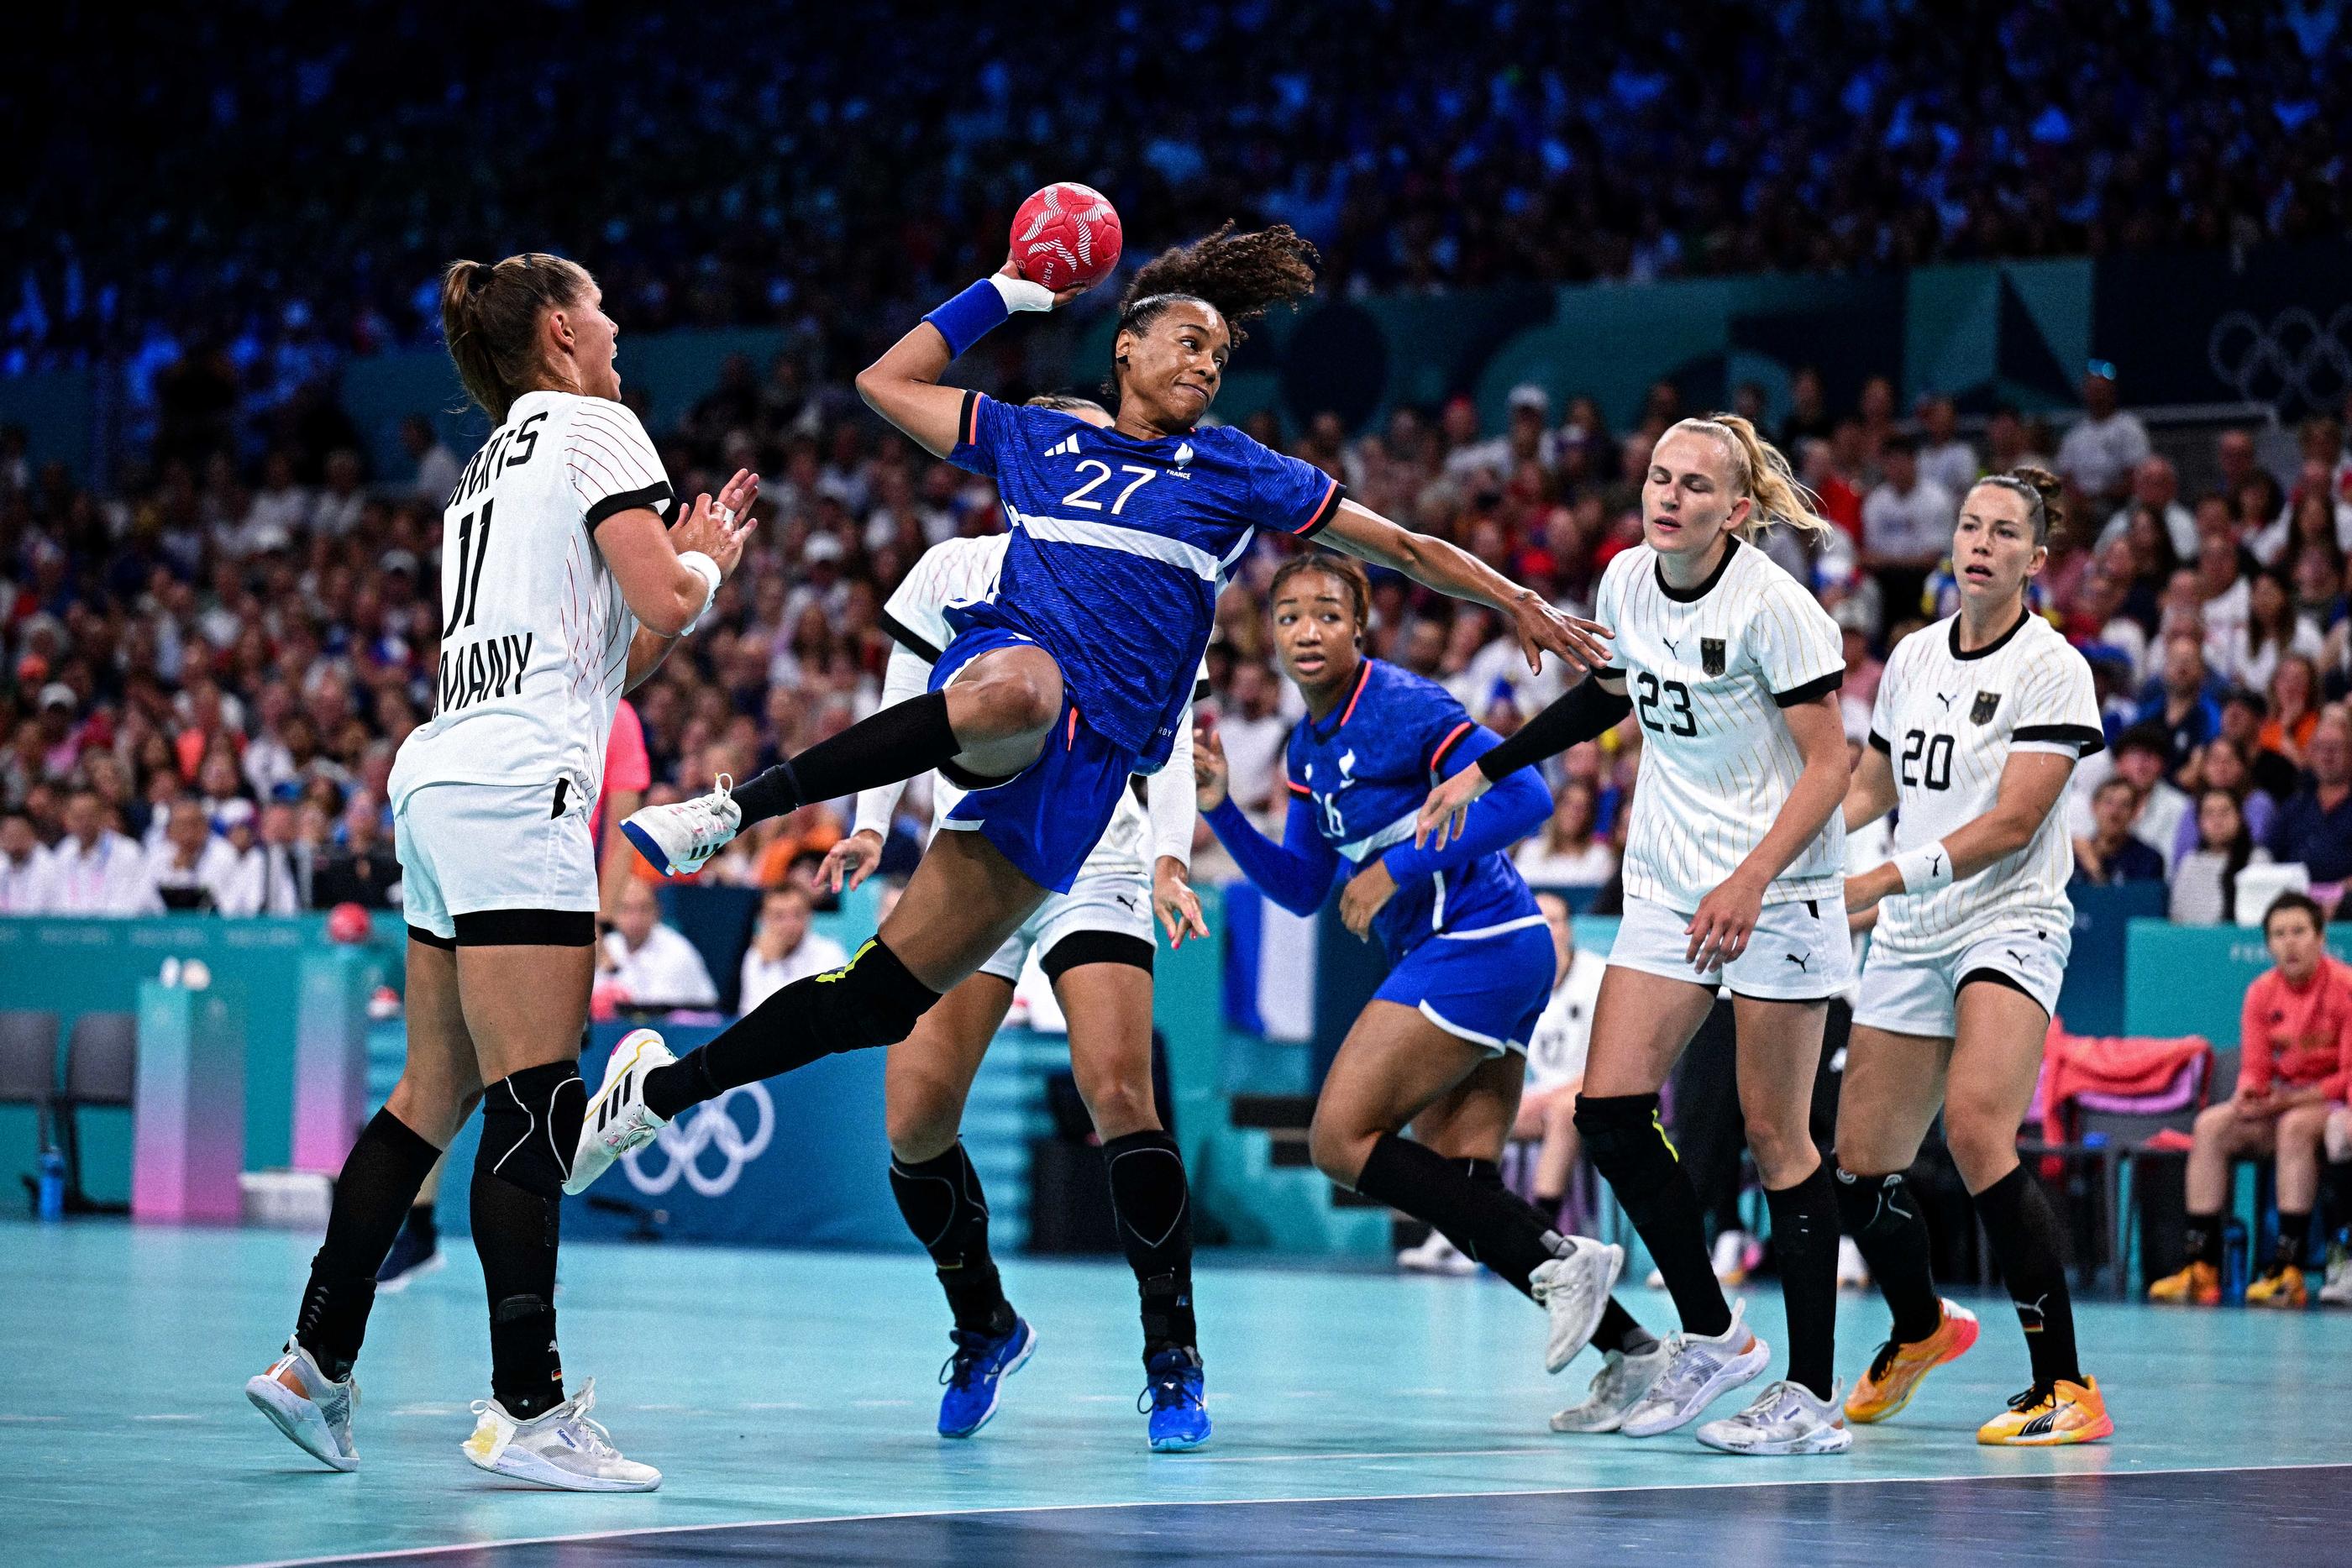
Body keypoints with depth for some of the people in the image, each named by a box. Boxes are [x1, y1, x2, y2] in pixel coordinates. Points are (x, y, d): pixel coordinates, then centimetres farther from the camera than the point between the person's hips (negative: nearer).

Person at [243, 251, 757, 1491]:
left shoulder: (488, 469, 26)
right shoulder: (592, 426, 0)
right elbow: (660, 604, -10)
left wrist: (699, 563, 28)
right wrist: (702, 560, 11)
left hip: (439, 779, 9)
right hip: (517, 792, -9)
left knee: (434, 1097, 13)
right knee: (536, 1102, -11)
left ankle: (318, 1363, 14)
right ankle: (529, 1409, -13)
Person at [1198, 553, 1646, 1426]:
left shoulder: (1402, 705, -13)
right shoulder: (1309, 745, 14)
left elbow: (1524, 796, -21)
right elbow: (1302, 888, 17)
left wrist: (1398, 870, -20)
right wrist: (1222, 809, 4)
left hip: (1477, 946, -10)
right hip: (1457, 955, 10)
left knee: (1341, 1139, -11)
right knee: (1455, 1189, 6)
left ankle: (1560, 1260, -9)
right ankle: (1637, 1351, 7)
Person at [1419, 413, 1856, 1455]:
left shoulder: (1773, 605, -16)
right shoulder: (1626, 580, 3)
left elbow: (1829, 765, -15)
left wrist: (1750, 881, -26)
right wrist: (1485, 771, 21)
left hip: (1776, 891, -6)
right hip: (1668, 887, 6)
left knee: (1775, 1135, -5)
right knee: (1609, 1113, -4)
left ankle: (1814, 1396, 1)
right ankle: (1711, 1337, 12)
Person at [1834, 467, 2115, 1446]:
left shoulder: (2050, 668, -8)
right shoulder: (1913, 658, 11)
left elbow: (2011, 823, -16)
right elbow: (1872, 788, 25)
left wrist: (1880, 883, -21)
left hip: (2009, 925, -6)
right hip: (1910, 937, 6)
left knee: (1976, 1136, -27)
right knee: (1860, 1164, 6)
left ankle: (2065, 1388, -23)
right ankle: (1920, 1329, 37)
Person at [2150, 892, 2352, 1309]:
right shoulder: (2262, 993, 3)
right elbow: (2255, 1068, 5)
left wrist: (2292, 1100, -23)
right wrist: (2248, 1092, -19)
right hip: (2284, 1101, 6)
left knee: (2296, 1125, -37)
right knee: (2210, 1125, -17)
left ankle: (2288, 1270, -37)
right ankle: (2201, 1266, -23)